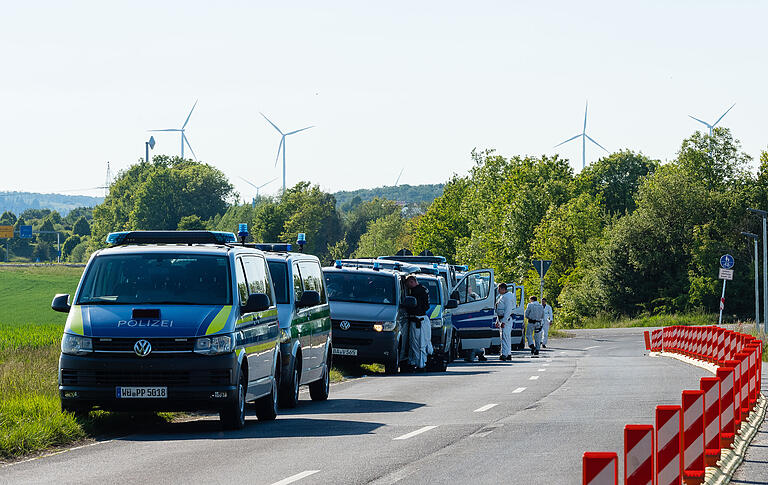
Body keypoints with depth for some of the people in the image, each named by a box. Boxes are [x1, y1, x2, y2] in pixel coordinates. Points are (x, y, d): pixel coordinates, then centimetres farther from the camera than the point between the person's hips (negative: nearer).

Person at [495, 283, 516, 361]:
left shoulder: (507, 297, -14)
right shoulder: (501, 297, 19)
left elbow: (508, 310, -20)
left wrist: (504, 321, -24)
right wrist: (497, 321, 23)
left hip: (506, 319, -11)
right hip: (501, 319, 11)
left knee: (505, 337, -16)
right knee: (506, 337, 12)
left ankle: (504, 354, -22)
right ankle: (508, 354, 16)